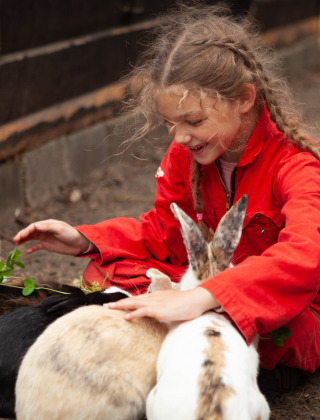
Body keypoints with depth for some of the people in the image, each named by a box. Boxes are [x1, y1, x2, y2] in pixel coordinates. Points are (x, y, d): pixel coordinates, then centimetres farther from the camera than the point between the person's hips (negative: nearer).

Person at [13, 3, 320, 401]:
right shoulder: (184, 154, -3)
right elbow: (164, 231, 10)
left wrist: (201, 298, -54)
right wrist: (84, 240, -6)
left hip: (285, 321, -6)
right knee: (107, 270, -12)